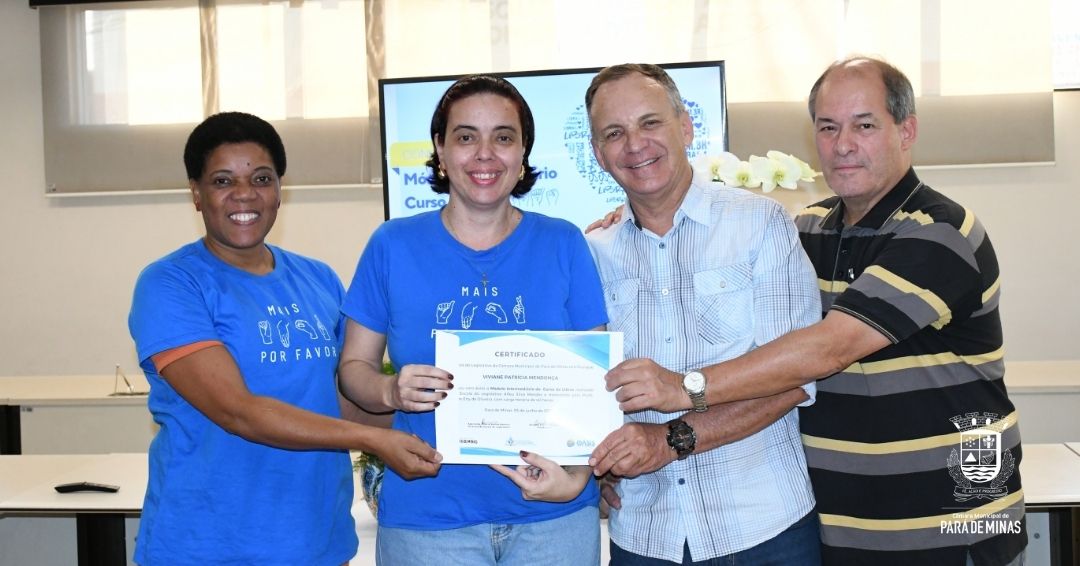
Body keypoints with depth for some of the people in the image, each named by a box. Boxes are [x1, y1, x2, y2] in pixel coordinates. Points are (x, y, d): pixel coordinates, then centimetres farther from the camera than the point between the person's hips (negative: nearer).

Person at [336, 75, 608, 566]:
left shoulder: (563, 245, 1)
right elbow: (353, 366, 5)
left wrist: (576, 477, -14)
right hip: (427, 516, 0)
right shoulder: (393, 246, 0)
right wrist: (392, 391, -16)